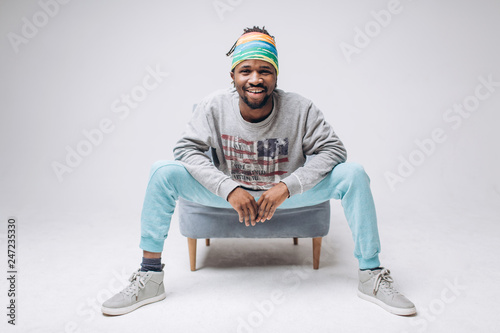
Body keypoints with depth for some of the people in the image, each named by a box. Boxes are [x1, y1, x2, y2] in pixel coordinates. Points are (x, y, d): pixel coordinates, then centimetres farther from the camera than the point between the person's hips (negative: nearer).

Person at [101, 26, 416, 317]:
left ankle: (371, 276, -7)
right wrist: (230, 189, -30)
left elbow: (333, 149, -16)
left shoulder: (300, 109, -16)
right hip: (229, 192, 1)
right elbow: (187, 148, -15)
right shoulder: (214, 106, -14)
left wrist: (287, 187, -30)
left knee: (353, 174, -21)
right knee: (163, 172, -21)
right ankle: (150, 278, -10)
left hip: (288, 192, 0)